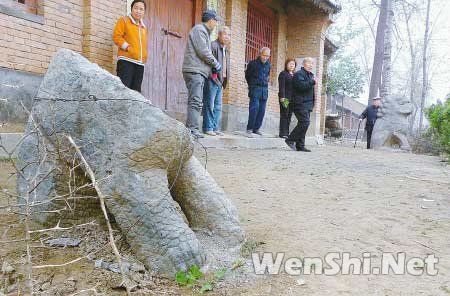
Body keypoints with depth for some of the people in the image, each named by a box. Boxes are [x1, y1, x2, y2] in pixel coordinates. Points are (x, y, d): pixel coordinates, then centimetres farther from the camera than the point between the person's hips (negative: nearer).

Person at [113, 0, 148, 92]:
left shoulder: (144, 27, 24)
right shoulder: (124, 20, 6)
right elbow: (116, 36, -4)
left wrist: (145, 56, 15)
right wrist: (128, 48, -14)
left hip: (140, 63, 6)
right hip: (126, 60, -6)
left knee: (136, 91, 3)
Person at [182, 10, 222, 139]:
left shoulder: (204, 32, 26)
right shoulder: (199, 29, -4)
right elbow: (203, 51, -14)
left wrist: (213, 65, 9)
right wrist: (216, 64, -5)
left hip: (200, 72, 10)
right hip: (194, 70, -10)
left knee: (197, 103, 8)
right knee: (195, 101, -16)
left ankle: (189, 129, 10)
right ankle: (193, 129, -20)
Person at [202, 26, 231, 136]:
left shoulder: (226, 50, 22)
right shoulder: (213, 45, -6)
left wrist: (224, 82, 17)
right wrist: (212, 74, -20)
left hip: (220, 81, 9)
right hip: (212, 79, -9)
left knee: (218, 106, 9)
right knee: (209, 105, -6)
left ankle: (216, 128, 14)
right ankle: (208, 128, -2)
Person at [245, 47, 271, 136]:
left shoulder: (268, 65, 12)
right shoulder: (253, 63, -1)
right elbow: (247, 76, 10)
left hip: (264, 90, 5)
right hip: (255, 89, -5)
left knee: (262, 110, 3)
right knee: (254, 108, -16)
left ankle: (256, 128, 12)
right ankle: (249, 129, -11)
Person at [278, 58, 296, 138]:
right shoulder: (283, 74, -1)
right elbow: (281, 86, -9)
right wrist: (282, 97, -17)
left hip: (292, 98, 6)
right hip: (285, 98, -6)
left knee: (289, 115, 5)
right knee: (284, 115, -6)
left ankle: (286, 132, 9)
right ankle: (282, 133, -4)